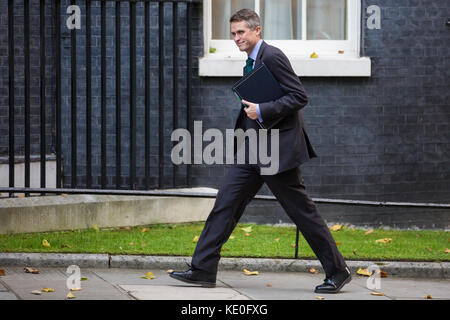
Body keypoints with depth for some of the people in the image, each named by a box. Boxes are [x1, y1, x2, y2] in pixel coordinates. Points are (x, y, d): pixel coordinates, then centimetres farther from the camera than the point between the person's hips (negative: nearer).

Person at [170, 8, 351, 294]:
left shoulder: (273, 57, -12)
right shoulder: (250, 64, 17)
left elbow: (300, 96, -17)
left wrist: (262, 111, -22)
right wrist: (249, 111, 12)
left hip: (278, 150, -9)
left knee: (303, 212, -3)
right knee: (225, 205, 2)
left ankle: (337, 272, 7)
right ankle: (203, 270, 4)